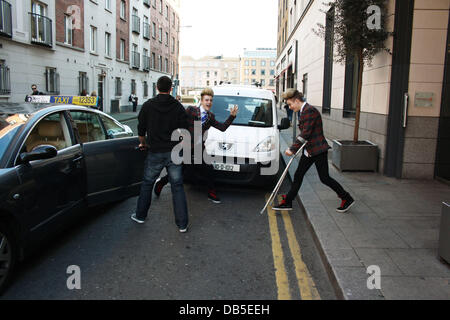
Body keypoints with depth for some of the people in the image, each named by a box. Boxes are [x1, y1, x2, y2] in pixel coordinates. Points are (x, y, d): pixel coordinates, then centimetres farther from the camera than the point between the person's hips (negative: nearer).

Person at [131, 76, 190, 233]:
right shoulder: (178, 107, -2)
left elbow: (141, 129, 7)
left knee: (147, 184, 17)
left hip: (155, 152, 0)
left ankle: (140, 215, 29)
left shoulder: (148, 105, -1)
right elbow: (185, 130, 0)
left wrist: (143, 143, 24)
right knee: (177, 186, 5)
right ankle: (182, 224, 7)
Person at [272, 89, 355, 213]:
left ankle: (347, 199, 14)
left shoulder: (310, 111, -19)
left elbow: (305, 134, -23)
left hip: (318, 150, -9)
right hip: (309, 150, 9)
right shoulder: (303, 111, 11)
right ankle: (287, 202, 18)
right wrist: (294, 149, 6)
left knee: (324, 178, -1)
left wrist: (292, 149, -20)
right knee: (298, 176, 10)